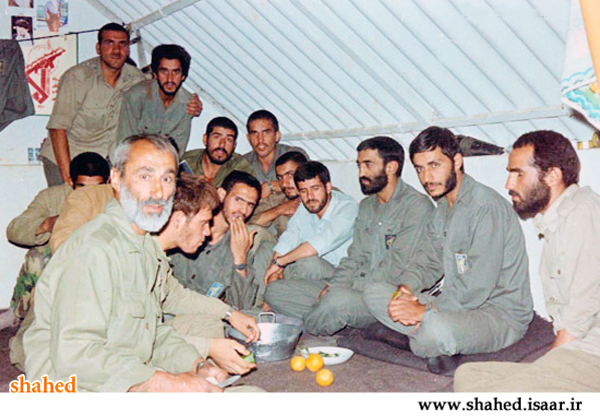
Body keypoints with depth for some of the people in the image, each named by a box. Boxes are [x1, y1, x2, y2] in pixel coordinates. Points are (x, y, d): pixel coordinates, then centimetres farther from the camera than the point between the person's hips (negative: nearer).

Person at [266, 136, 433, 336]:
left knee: (339, 300, -39)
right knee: (276, 290, -3)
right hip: (356, 287, 8)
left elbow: (396, 268, -16)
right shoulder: (367, 205, 18)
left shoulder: (417, 206, -9)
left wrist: (340, 290, -18)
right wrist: (334, 284, -4)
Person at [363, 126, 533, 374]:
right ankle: (437, 345, -10)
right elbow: (427, 262, 12)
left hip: (500, 314, -8)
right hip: (455, 304, 9)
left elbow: (478, 287, -25)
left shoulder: (487, 207, -19)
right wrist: (404, 289, -9)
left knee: (436, 330, -39)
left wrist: (426, 308, -25)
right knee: (374, 293, -2)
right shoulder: (443, 209, 12)